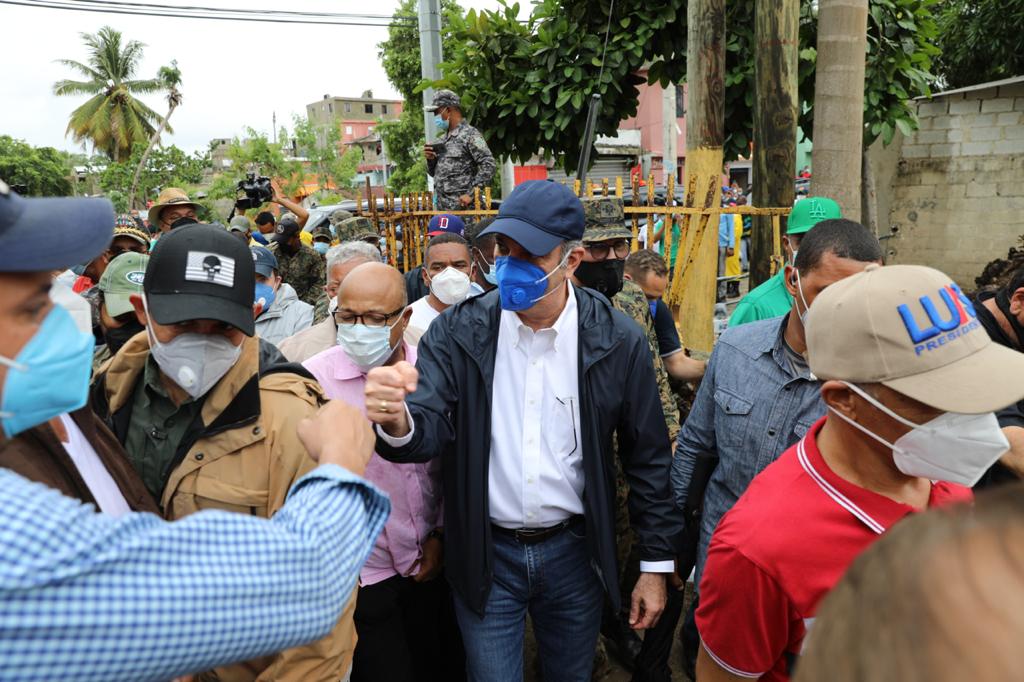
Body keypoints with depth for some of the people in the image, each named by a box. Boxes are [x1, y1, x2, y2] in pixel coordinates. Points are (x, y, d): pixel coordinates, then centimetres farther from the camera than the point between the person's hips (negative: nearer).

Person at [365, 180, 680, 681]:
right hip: (485, 556, 0)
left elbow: (647, 457, -4)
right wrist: (398, 422, -41)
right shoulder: (457, 331, -11)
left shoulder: (617, 340, -11)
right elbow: (430, 431, -17)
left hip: (574, 551, 1)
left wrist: (656, 564, 1)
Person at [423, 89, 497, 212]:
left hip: (462, 207, -7)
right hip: (442, 208, 8)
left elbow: (489, 165, -13)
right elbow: (435, 173, 26)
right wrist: (431, 159, 4)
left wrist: (471, 194, -18)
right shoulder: (443, 138, 19)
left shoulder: (470, 134, -4)